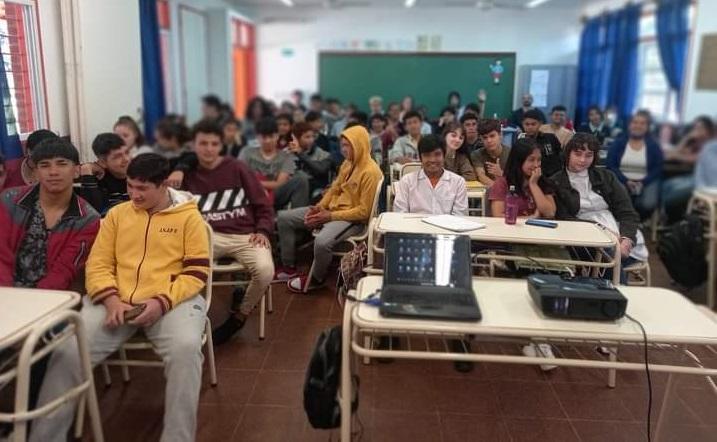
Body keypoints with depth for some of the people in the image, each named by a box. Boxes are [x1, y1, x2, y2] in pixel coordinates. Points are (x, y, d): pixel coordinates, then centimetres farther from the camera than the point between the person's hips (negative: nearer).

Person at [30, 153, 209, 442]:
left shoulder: (188, 216, 4)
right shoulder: (117, 214, 14)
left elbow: (196, 272, -1)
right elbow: (98, 264, 9)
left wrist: (163, 302, -16)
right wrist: (111, 300, -10)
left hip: (172, 301, -3)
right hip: (117, 302, 3)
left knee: (185, 348, -33)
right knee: (67, 349, -19)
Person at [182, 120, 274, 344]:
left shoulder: (237, 168, 6)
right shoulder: (189, 175, 13)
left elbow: (263, 204, 8)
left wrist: (263, 231, -6)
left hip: (246, 234, -1)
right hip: (210, 235, 1)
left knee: (265, 271, -30)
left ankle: (239, 316, 2)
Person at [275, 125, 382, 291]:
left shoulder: (370, 172, -19)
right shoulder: (347, 163, 8)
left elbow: (364, 212, -21)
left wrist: (331, 216, -20)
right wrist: (319, 207, -3)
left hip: (352, 219, -9)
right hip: (331, 209, 9)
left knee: (322, 241, -38)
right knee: (284, 218, 3)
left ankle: (317, 278, -6)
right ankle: (289, 267, 12)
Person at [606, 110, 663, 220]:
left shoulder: (653, 146, 9)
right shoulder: (618, 143, 7)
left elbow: (658, 168, 3)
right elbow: (611, 165, -1)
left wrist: (643, 182, -15)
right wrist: (626, 181, -15)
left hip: (645, 182, 1)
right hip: (622, 181, -1)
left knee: (648, 204, -30)